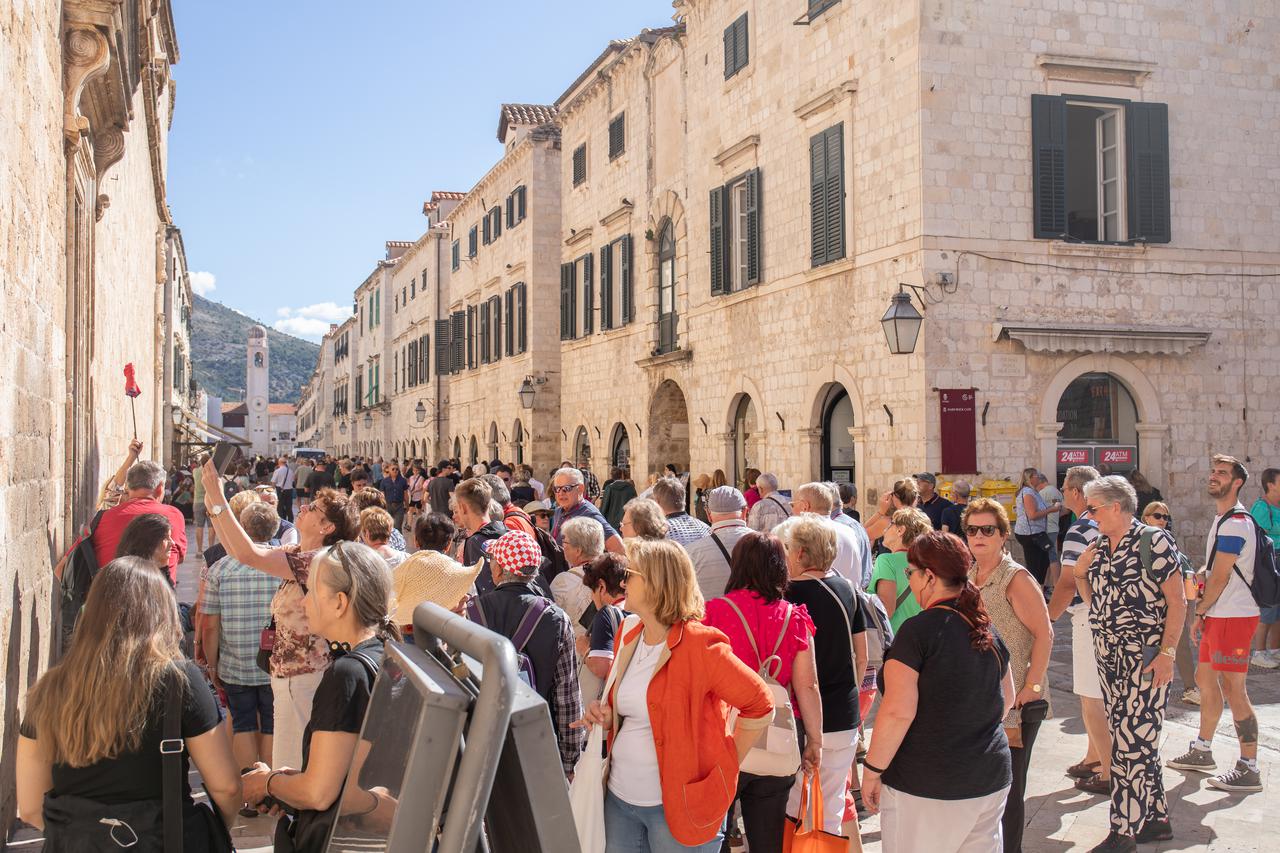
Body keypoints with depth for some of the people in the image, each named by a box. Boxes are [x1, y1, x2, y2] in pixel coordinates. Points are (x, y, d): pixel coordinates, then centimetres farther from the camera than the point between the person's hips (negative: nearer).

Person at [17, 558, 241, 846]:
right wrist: (217, 834, 8)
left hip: (74, 842, 3)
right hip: (162, 841, -3)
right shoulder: (179, 679, -14)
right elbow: (226, 788, -11)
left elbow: (30, 808, 1)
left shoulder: (49, 689, -5)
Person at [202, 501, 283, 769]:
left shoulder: (219, 568, -7)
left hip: (234, 667, 1)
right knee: (272, 728, 12)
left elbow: (209, 627, -5)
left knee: (243, 727, 14)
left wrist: (213, 666, 9)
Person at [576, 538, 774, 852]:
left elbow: (760, 705, -14)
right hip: (619, 797, 7)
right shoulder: (628, 639, 7)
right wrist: (605, 716, 1)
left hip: (679, 805, -7)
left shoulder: (699, 644, -16)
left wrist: (726, 764, -8)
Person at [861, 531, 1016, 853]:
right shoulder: (988, 631, 6)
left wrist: (872, 771, -11)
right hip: (990, 782, 7)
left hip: (924, 788, -7)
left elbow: (898, 712, -21)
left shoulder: (918, 631, -16)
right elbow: (1006, 699, 19)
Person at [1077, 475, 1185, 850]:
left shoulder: (1153, 542, -11)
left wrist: (1167, 654, -18)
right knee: (1137, 740, 13)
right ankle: (1157, 819, 25)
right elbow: (1078, 574, 28)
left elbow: (1177, 603, -12)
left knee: (1131, 742, -6)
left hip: (1145, 657, -7)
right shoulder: (1100, 547, 9)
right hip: (1108, 653, 7)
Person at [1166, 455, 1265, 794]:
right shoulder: (1224, 518, 16)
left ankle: (1249, 769, -3)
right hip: (1219, 615, 10)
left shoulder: (1235, 522, -17)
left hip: (1233, 617, -10)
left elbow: (1220, 578, -17)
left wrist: (1199, 612, -7)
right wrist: (1204, 613, 14)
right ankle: (1202, 751, 29)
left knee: (1233, 689, -8)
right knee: (1205, 679, 17)